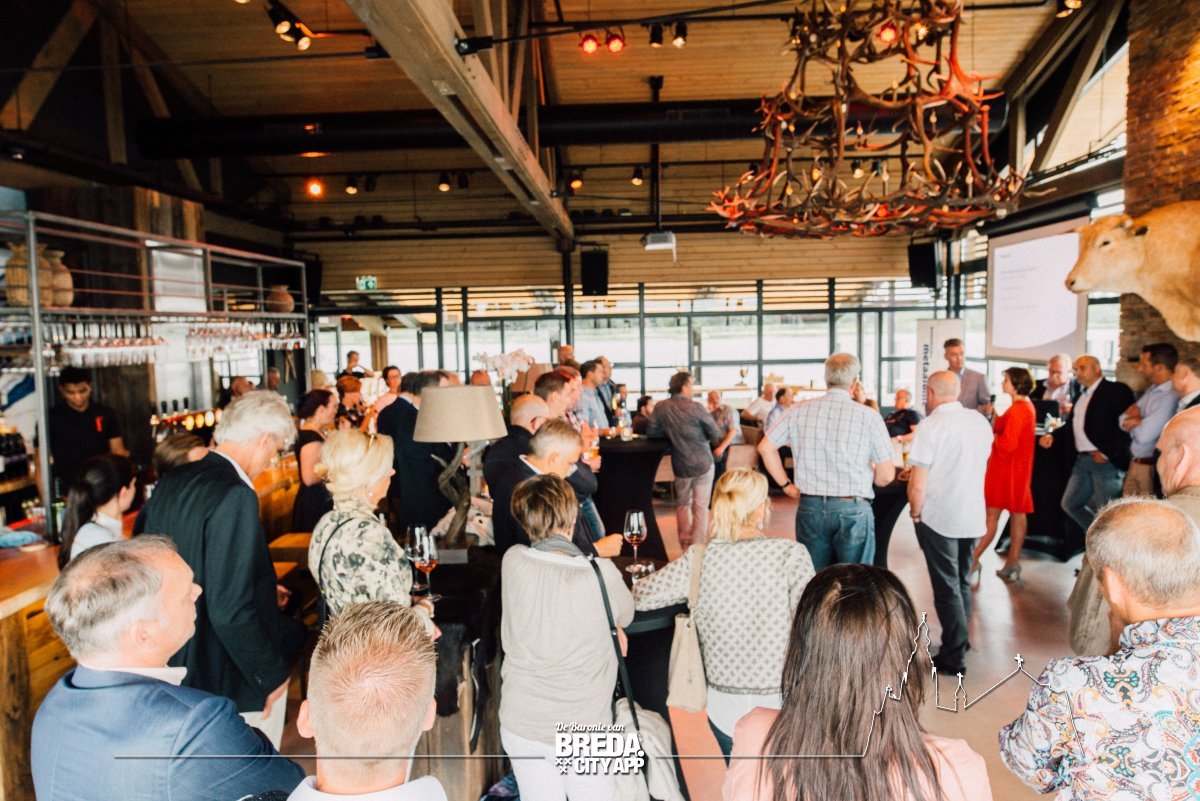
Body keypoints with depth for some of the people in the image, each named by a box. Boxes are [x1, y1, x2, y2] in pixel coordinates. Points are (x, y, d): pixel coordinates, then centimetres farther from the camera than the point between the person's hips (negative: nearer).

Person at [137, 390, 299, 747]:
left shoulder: (171, 482, 1)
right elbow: (230, 609, -28)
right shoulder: (235, 496, -26)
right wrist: (273, 674, -15)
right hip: (231, 679, -9)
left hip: (179, 665, 9)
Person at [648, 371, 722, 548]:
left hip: (681, 466, 3)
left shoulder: (660, 408, -8)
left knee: (683, 505, 20)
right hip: (704, 463, -3)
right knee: (701, 506, 6)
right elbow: (716, 435, -10)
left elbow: (652, 432, 0)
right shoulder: (695, 407, -16)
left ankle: (685, 544, 25)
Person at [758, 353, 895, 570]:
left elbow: (765, 447, 5)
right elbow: (886, 476, -6)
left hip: (809, 508, 3)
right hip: (852, 511, -3)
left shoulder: (800, 411, 1)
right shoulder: (868, 416, -8)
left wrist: (785, 484, 11)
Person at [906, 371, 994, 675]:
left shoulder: (930, 426, -16)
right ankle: (960, 642, 31)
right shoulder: (981, 422, 3)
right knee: (962, 582, 20)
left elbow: (918, 485, -18)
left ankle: (954, 657, 12)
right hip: (973, 516, 6)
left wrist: (916, 513, -2)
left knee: (947, 588, 4)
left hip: (939, 518, -6)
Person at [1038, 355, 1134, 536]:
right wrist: (1053, 435, 2)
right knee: (1070, 503, 11)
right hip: (1083, 460, 8)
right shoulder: (1082, 394, 17)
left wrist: (1107, 452, -17)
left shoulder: (1117, 390, -7)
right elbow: (1071, 424, 20)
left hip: (1106, 461, -8)